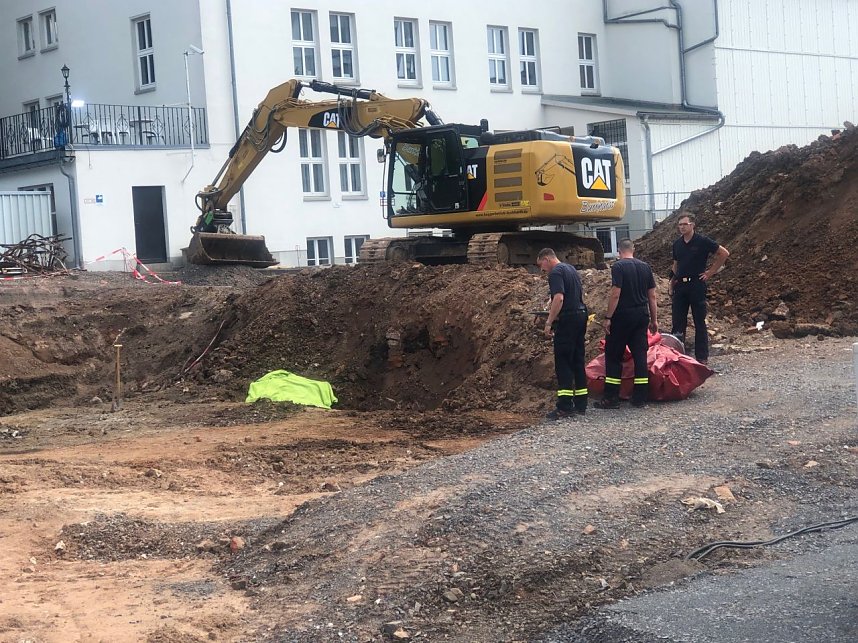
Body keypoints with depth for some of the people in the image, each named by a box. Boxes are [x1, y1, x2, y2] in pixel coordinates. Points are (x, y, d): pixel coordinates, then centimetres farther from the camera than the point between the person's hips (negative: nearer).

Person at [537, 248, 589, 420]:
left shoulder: (556, 273, -12)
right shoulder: (571, 269, 18)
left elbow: (559, 298, -23)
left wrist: (549, 322, -20)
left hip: (567, 320, -9)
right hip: (581, 315, 9)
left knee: (563, 362, -7)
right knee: (578, 361, 12)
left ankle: (565, 407, -10)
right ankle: (580, 405, 15)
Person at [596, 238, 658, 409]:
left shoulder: (618, 266, -10)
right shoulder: (645, 267, 8)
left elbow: (615, 294, -16)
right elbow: (652, 295, 10)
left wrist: (608, 317, -12)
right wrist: (654, 319, 16)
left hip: (623, 315, -5)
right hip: (642, 316, 5)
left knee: (613, 356, 2)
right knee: (640, 355, 8)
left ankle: (611, 398, 1)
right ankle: (640, 397, 8)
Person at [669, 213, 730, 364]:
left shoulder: (702, 241, -7)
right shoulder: (677, 244, 10)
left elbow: (724, 253, -3)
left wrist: (710, 272, -3)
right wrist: (671, 284, 12)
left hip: (697, 285, -5)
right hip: (680, 285, 5)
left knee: (699, 322, 2)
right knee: (677, 322, 5)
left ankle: (702, 356, 7)